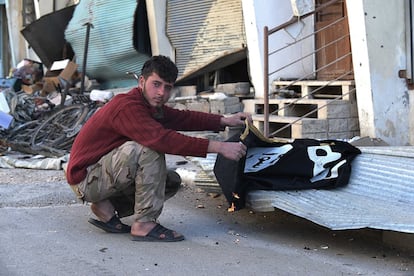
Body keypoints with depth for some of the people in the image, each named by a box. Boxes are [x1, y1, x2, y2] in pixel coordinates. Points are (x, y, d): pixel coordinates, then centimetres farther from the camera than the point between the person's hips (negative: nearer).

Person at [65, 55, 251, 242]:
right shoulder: (127, 107, -25)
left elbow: (182, 118, 9)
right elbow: (163, 138, -37)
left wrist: (224, 121, -6)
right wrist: (218, 147, -38)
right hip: (85, 177, -10)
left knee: (172, 182, 6)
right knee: (150, 148, -28)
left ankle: (107, 207, 5)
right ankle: (143, 225, -22)